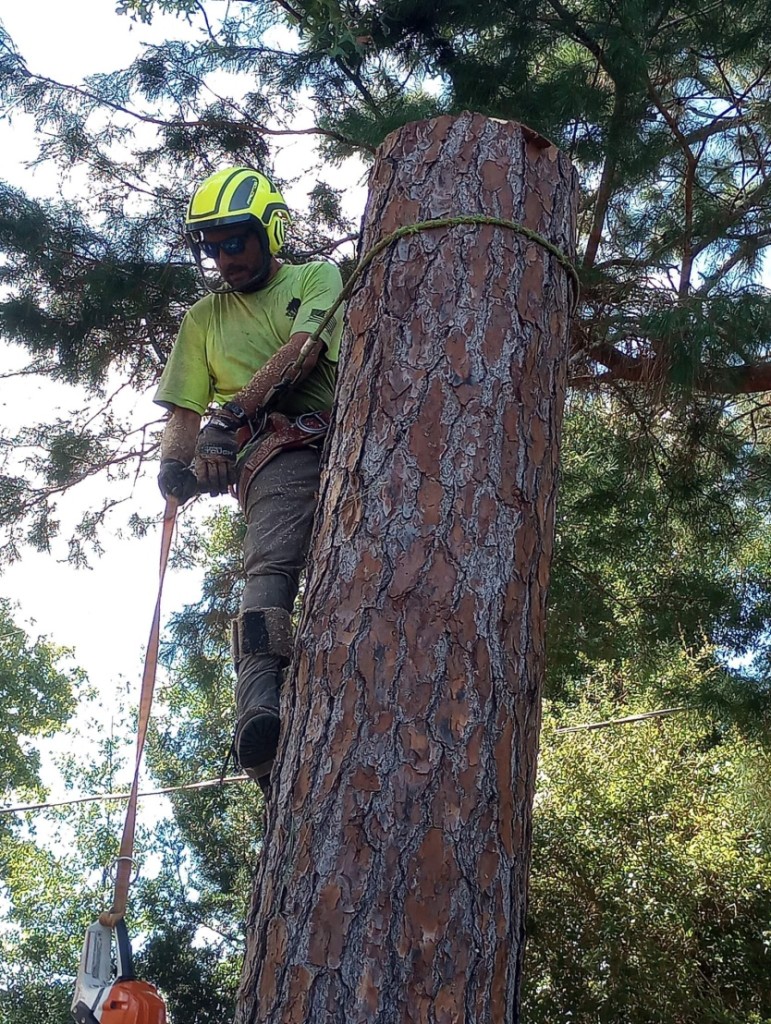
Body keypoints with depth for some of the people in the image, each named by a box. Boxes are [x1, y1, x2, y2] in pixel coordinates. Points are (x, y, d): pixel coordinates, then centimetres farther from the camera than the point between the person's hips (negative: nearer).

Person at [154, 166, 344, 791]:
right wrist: (175, 463, 0)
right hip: (275, 451, -1)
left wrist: (229, 416, -12)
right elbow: (185, 410, 24)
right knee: (272, 563, -28)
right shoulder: (204, 318, 30)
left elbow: (299, 350, 1)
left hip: (344, 436, 1)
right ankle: (260, 704, -48)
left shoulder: (317, 278, 20)